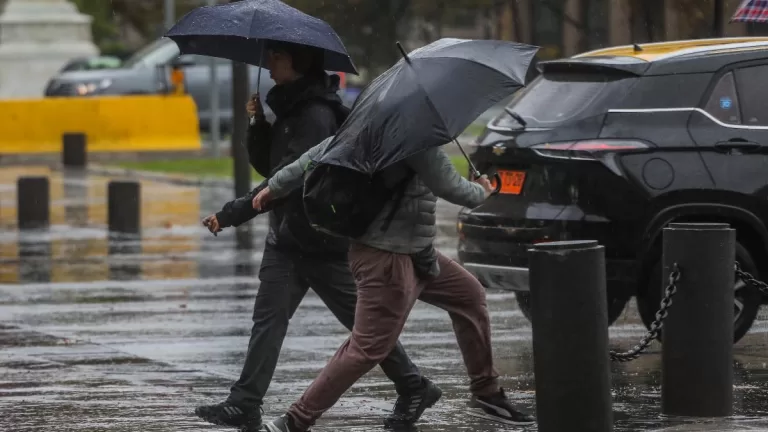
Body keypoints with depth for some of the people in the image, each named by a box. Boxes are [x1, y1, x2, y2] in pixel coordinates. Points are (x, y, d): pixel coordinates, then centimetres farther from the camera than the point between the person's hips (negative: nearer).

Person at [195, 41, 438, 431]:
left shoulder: (317, 114, -19)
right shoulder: (289, 109, 12)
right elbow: (267, 165, 16)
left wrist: (233, 214, -29)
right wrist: (259, 125, -3)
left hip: (323, 240, -9)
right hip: (288, 236, 9)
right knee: (268, 318, -2)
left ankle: (414, 388, 17)